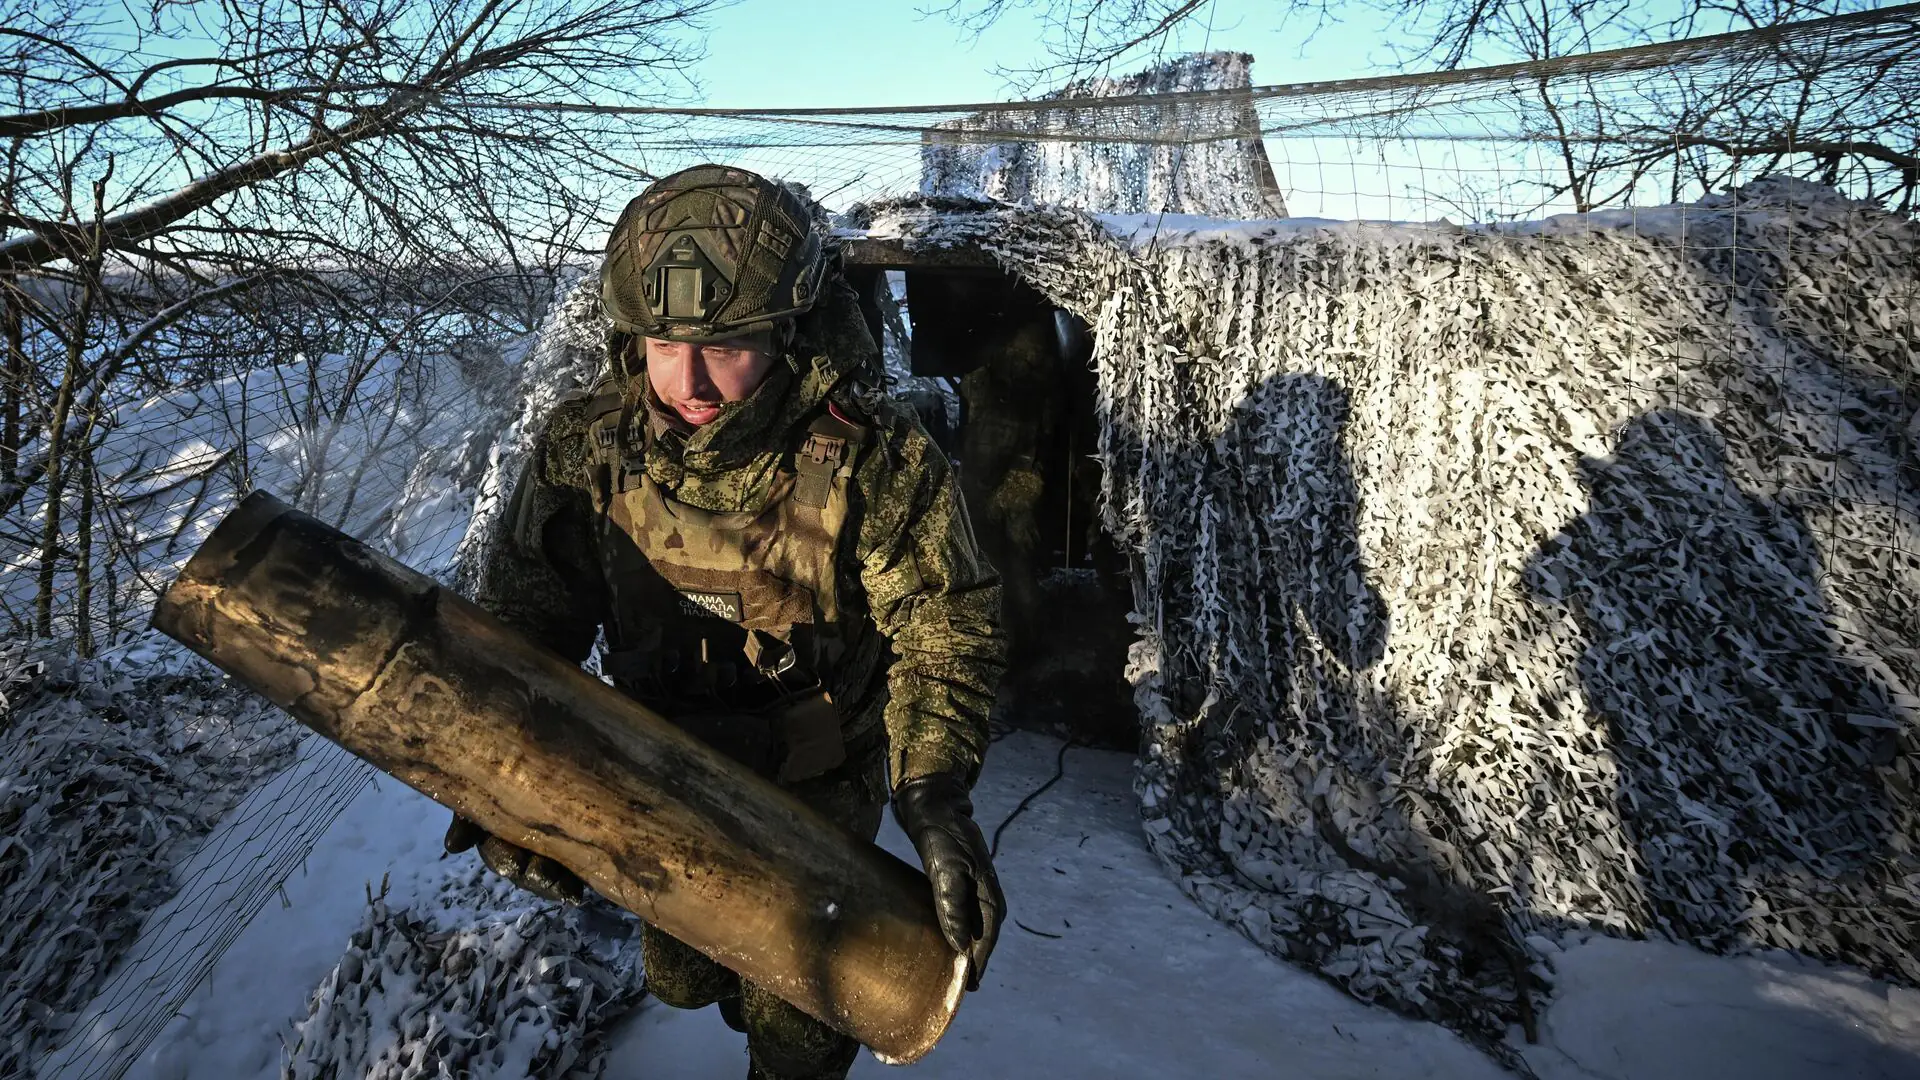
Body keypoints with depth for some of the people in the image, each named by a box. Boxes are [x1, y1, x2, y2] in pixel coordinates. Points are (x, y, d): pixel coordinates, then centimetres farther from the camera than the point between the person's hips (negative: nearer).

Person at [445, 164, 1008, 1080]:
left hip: (822, 775, -3)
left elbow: (943, 628, -24)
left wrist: (936, 794, -40)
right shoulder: (587, 447, -20)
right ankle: (758, 1006, 61)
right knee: (680, 973, 26)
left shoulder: (875, 460, -29)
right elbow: (522, 618, -14)